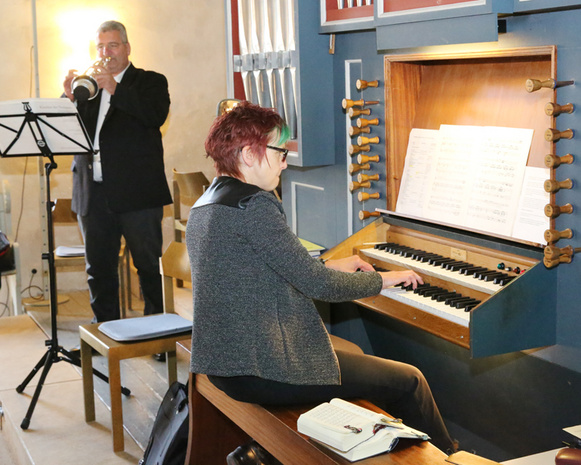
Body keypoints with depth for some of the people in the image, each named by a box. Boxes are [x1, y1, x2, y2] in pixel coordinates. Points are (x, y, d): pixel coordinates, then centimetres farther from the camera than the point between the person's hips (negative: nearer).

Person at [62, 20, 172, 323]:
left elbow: (156, 116, -15)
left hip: (136, 192, -4)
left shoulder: (150, 82, 5)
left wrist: (114, 89, -22)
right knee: (99, 270, 10)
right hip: (93, 193, 4)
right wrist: (70, 97, -12)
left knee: (150, 267, 2)